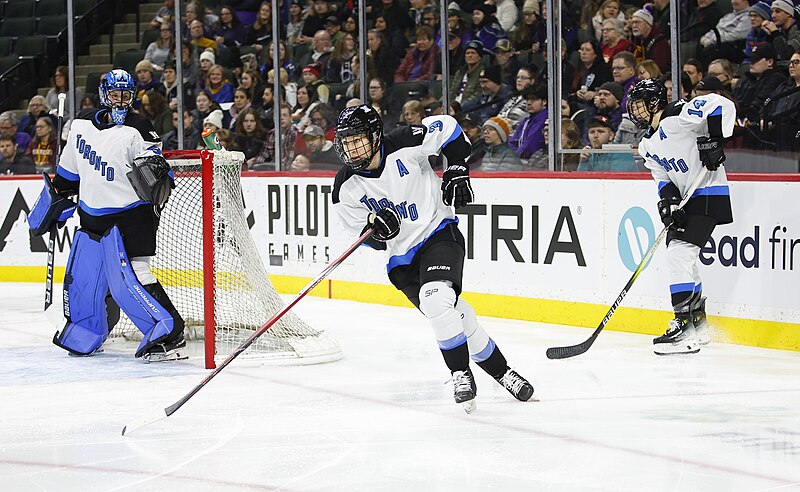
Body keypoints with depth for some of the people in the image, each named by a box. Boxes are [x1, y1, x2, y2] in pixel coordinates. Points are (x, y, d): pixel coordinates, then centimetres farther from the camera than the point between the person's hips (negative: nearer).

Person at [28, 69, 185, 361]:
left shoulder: (138, 131, -11)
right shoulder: (82, 124, 7)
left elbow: (160, 173, -12)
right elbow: (69, 171, 21)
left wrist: (157, 175, -34)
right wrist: (55, 197, 25)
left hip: (129, 215, -6)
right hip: (91, 215, 6)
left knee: (129, 277, -18)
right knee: (81, 279, 10)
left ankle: (169, 334, -17)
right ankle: (84, 336, 29)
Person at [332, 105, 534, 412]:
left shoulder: (404, 145, -15)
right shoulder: (346, 189, -7)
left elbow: (446, 127, 1)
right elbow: (370, 239, -1)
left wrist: (457, 172, -4)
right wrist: (376, 226, -24)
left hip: (439, 234, -3)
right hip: (401, 259, 3)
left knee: (437, 298, -29)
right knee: (456, 316, -5)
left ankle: (461, 374, -15)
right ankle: (501, 372, 12)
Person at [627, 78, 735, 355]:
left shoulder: (677, 116, -14)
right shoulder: (647, 145, 15)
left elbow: (722, 106, -22)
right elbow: (663, 177, 11)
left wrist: (714, 141, -23)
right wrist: (669, 200, -8)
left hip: (709, 194, -10)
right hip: (685, 198, 10)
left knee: (680, 251, -19)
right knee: (680, 257, 13)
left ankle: (685, 329, -22)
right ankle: (698, 325, 25)